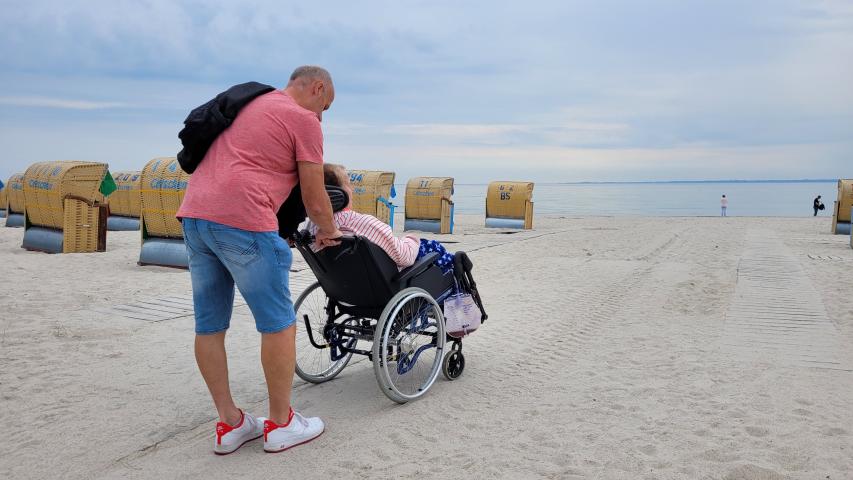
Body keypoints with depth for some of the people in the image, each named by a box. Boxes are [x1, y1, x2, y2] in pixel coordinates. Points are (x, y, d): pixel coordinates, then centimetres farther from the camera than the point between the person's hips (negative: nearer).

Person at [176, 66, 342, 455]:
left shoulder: (247, 103, 25)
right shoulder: (304, 120, 2)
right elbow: (314, 201, 0)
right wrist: (329, 233, 19)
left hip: (194, 215, 9)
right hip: (242, 221, -9)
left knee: (210, 326, 11)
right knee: (278, 324, 3)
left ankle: (229, 423, 22)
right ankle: (280, 424, 13)